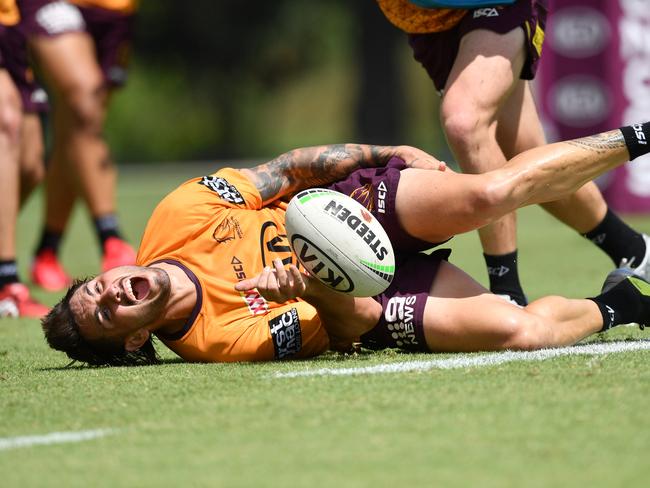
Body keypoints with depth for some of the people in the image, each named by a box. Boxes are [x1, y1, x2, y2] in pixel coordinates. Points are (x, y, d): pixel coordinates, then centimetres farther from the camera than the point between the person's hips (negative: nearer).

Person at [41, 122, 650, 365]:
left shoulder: (177, 217, -15)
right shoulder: (218, 341, -26)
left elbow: (287, 168, -2)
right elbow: (354, 323, -20)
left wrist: (391, 153, -4)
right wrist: (312, 286, -43)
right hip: (360, 298, -3)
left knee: (487, 193, -25)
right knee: (520, 329, -25)